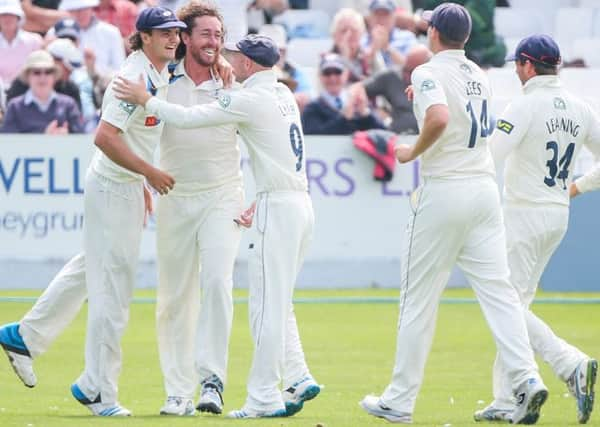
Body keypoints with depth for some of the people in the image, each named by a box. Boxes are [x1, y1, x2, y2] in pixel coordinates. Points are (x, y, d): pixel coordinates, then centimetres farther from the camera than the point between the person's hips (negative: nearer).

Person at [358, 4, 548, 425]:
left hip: (443, 192, -6)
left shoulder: (429, 73, -9)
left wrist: (412, 152, -13)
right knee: (497, 287, 1)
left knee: (419, 296, 2)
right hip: (486, 187, 6)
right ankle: (527, 378, -17)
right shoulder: (479, 76, 14)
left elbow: (439, 119, -28)